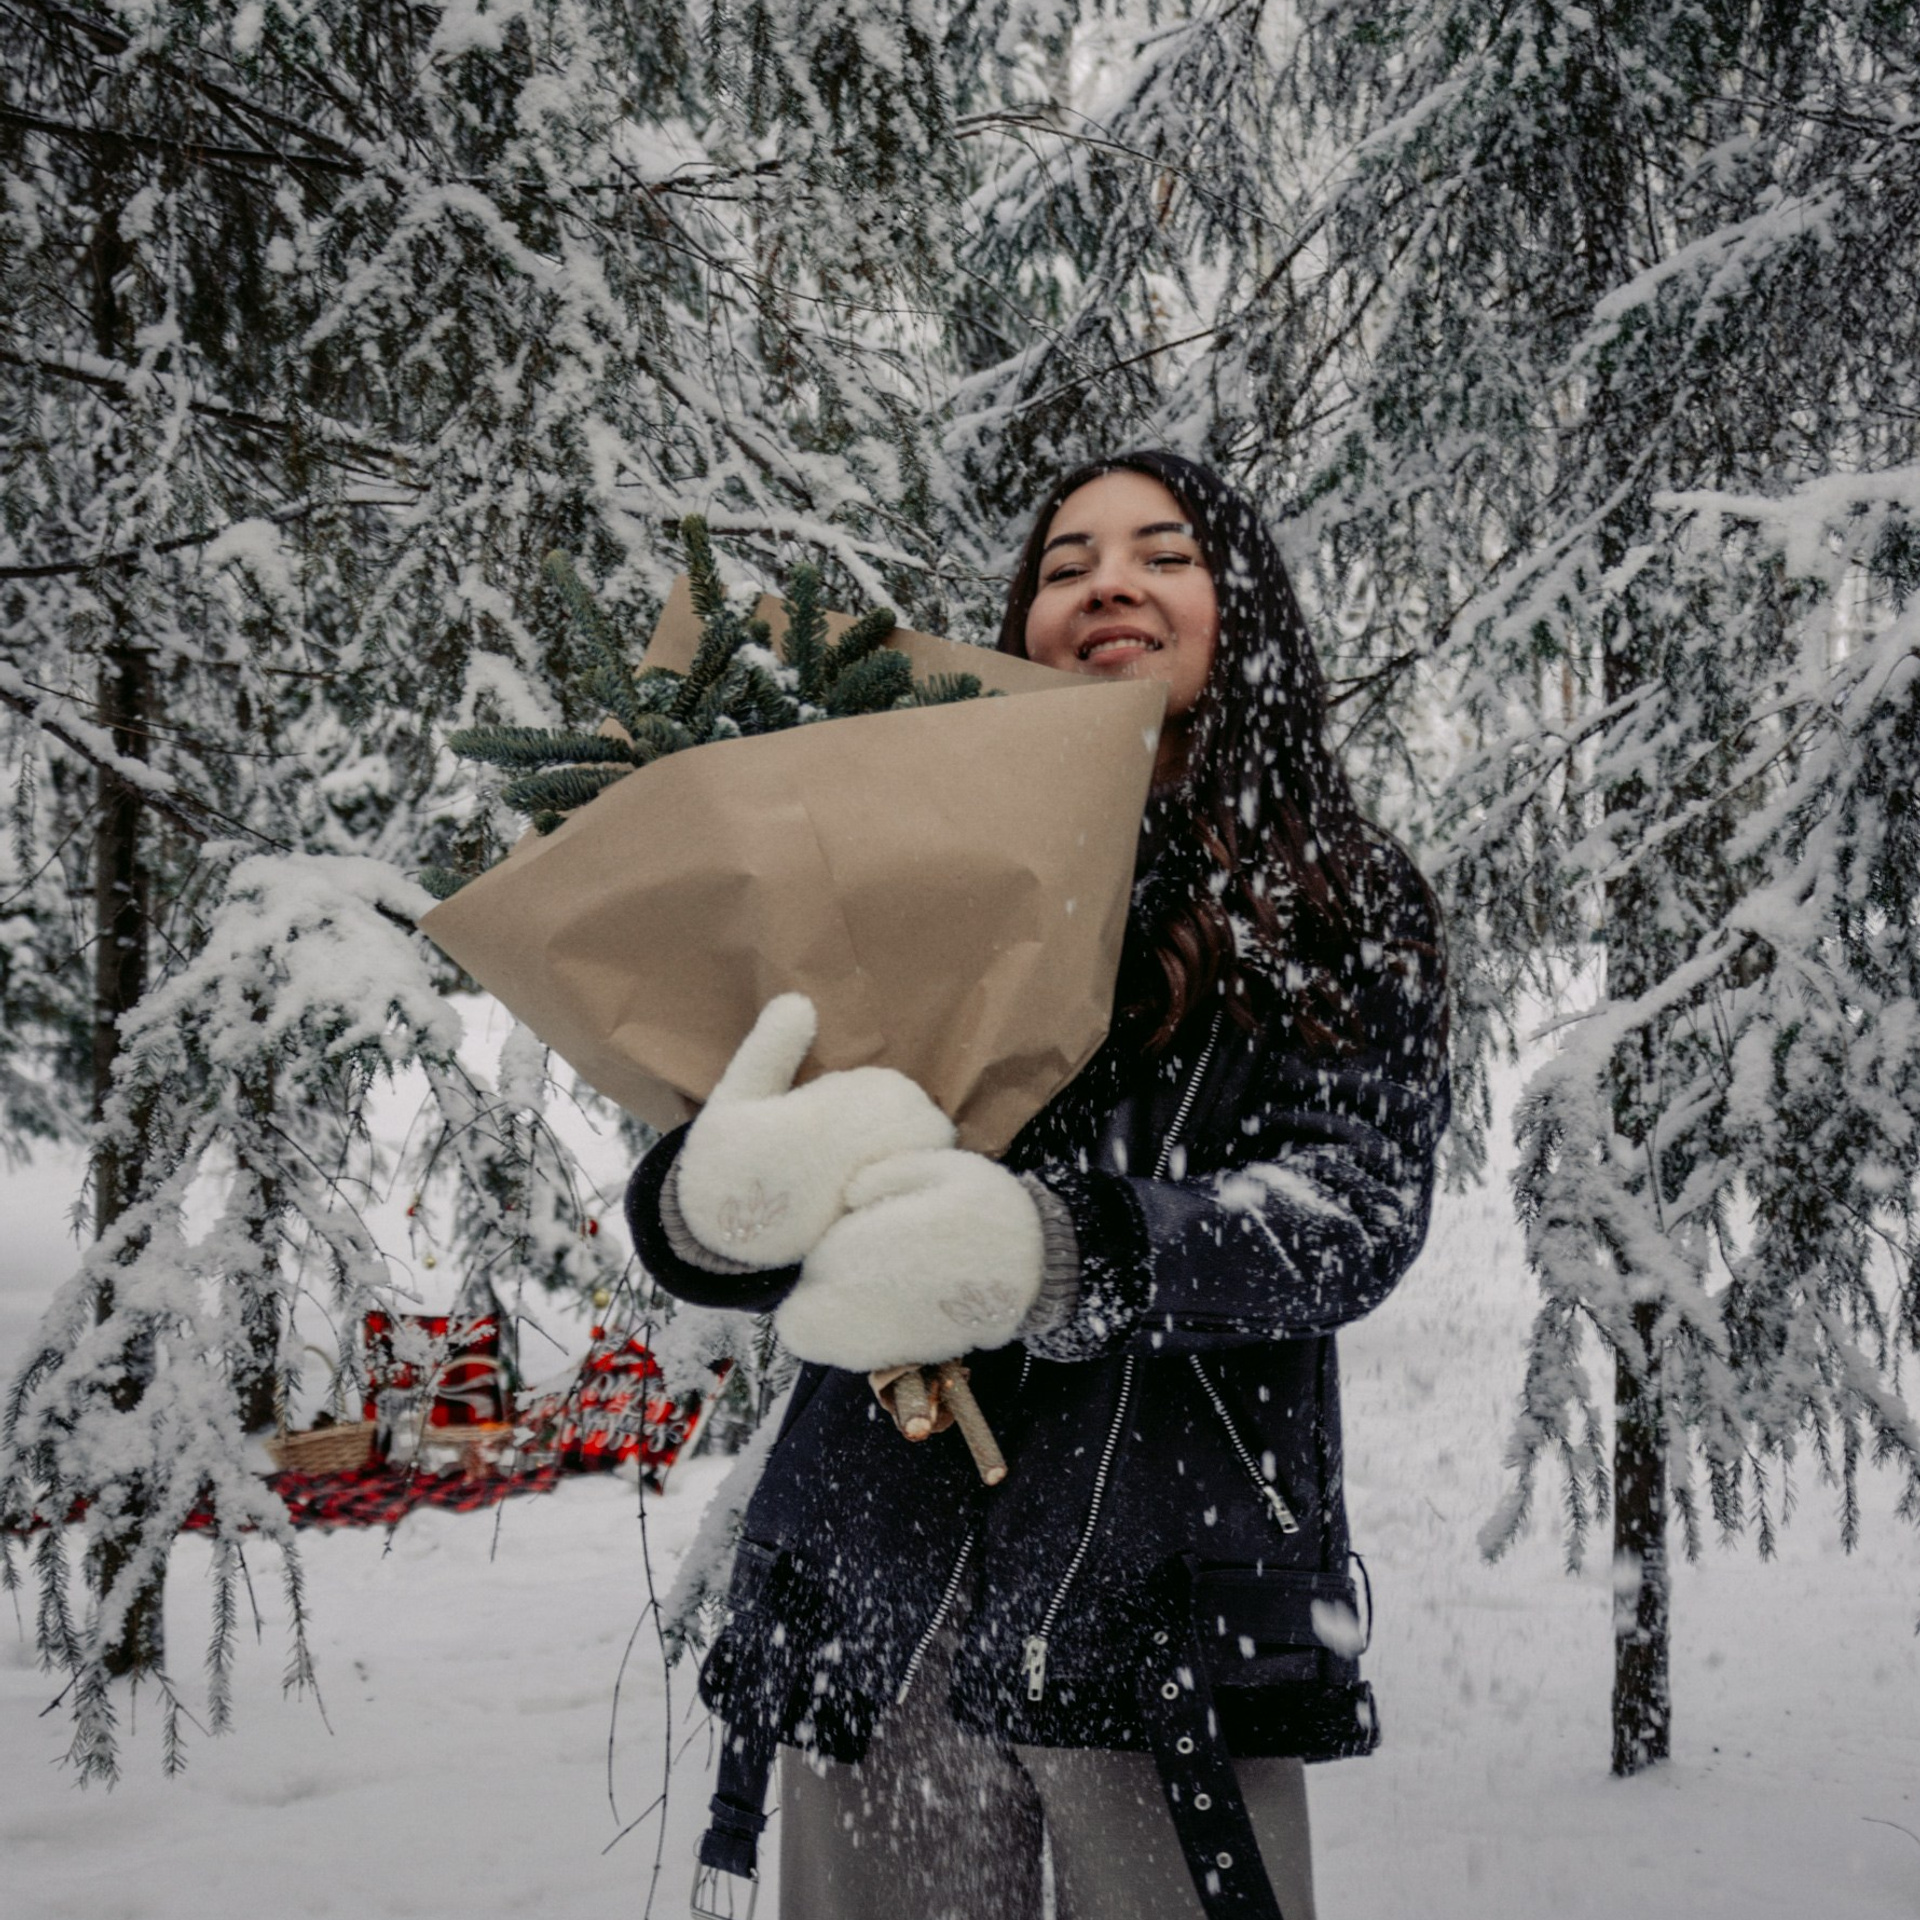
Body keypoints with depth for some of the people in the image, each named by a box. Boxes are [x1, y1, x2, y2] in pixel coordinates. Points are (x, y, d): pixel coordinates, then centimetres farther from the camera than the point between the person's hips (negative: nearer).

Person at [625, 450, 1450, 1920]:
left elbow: (1361, 1209, -10)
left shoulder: (1349, 906, 6)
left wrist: (1047, 1256, -28)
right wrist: (716, 1199, -25)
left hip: (1171, 1604, -1)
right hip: (873, 1596, 1)